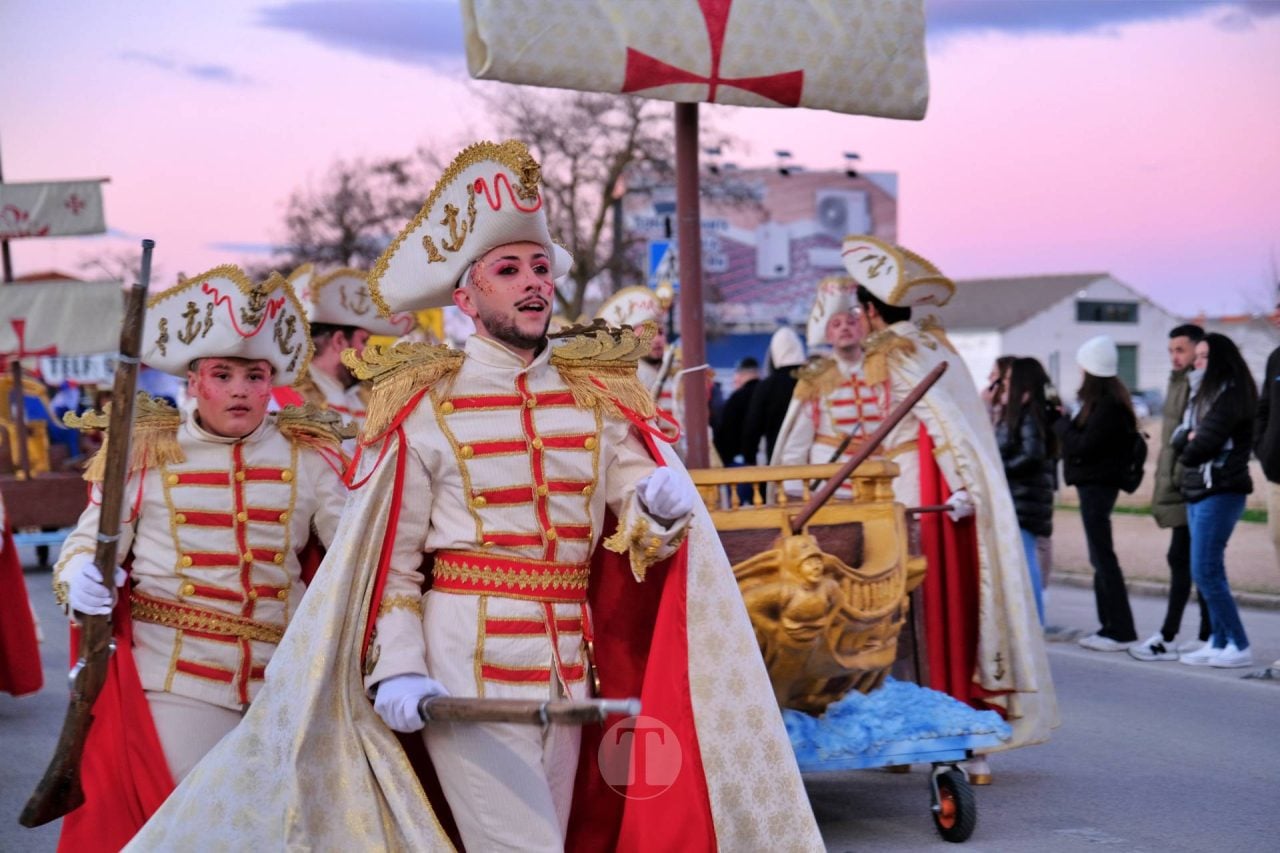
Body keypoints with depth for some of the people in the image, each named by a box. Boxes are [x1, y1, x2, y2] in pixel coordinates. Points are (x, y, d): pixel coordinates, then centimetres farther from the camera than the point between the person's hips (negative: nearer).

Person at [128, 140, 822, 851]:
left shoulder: (599, 399, 8)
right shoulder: (425, 411, -2)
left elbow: (641, 539, 4)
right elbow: (390, 562, -1)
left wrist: (661, 512, -17)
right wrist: (398, 670, -11)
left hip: (571, 667, 5)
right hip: (468, 667, -4)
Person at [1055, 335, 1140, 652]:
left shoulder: (1106, 404, -18)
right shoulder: (1110, 397, 13)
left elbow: (1082, 446, -19)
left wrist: (1062, 423, -6)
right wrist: (1067, 421, 0)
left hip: (1096, 485, -10)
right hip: (1096, 483, 10)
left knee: (1102, 556, -8)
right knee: (1100, 556, 13)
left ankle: (1121, 631, -7)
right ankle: (1111, 626, 18)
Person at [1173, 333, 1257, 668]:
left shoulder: (1231, 395, -12)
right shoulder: (1202, 392, 18)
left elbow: (1204, 444, -18)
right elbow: (1179, 437, 12)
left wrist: (1188, 452, 2)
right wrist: (1189, 436, -9)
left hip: (1221, 490, -9)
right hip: (1196, 490, 9)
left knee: (1205, 571, -11)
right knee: (1210, 571, 10)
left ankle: (1239, 646, -7)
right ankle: (1219, 641, 15)